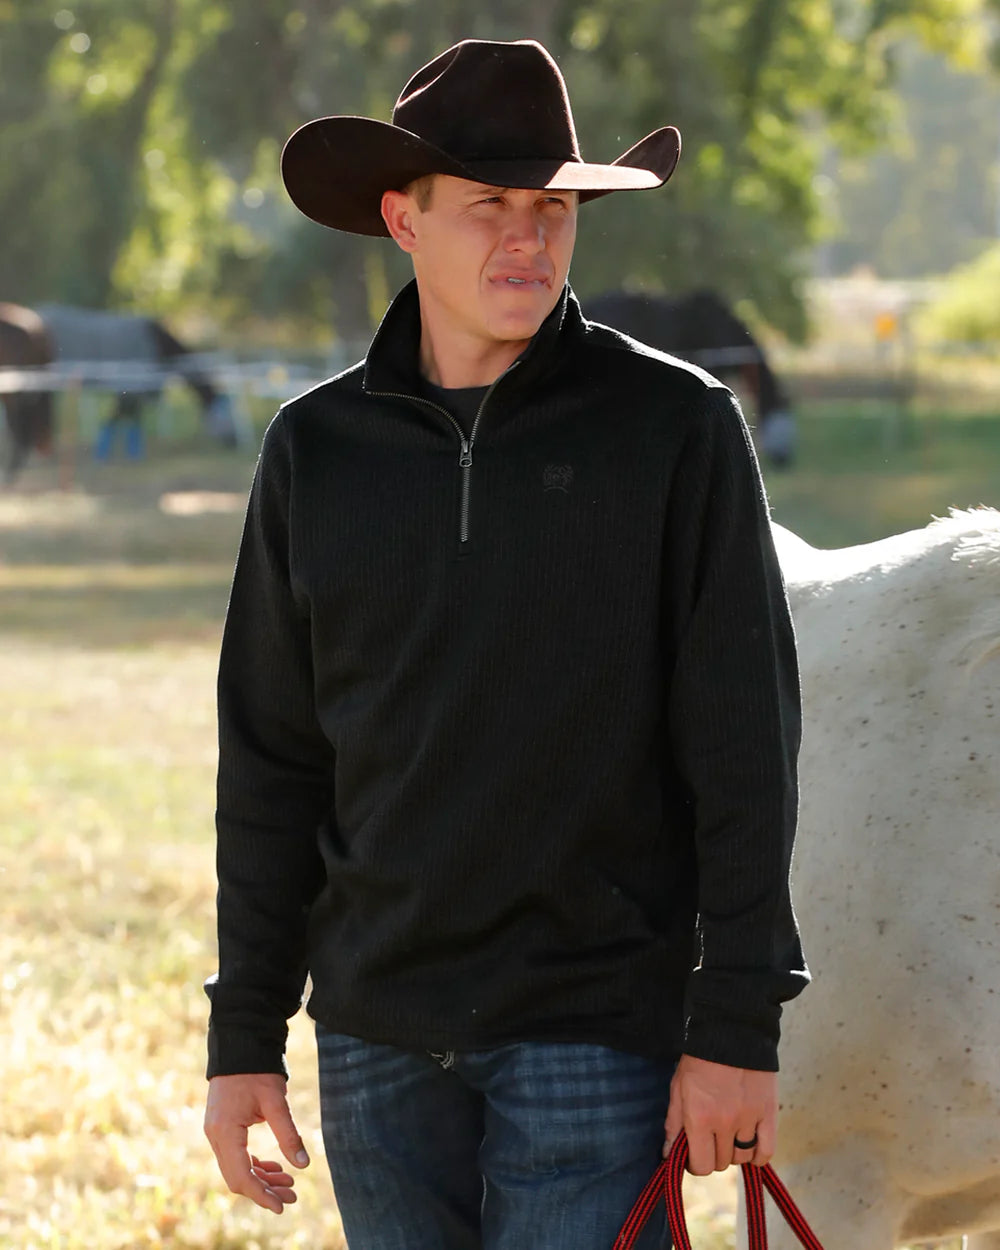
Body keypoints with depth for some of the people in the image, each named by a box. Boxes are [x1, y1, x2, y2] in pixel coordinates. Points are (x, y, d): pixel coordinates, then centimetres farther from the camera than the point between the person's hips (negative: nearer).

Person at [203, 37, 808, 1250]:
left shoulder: (675, 426, -3)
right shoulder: (317, 448, 6)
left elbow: (743, 746, -4)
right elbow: (271, 766, 10)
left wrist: (737, 1024, -9)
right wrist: (243, 1034, 8)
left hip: (597, 1021, -4)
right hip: (378, 1030, 4)